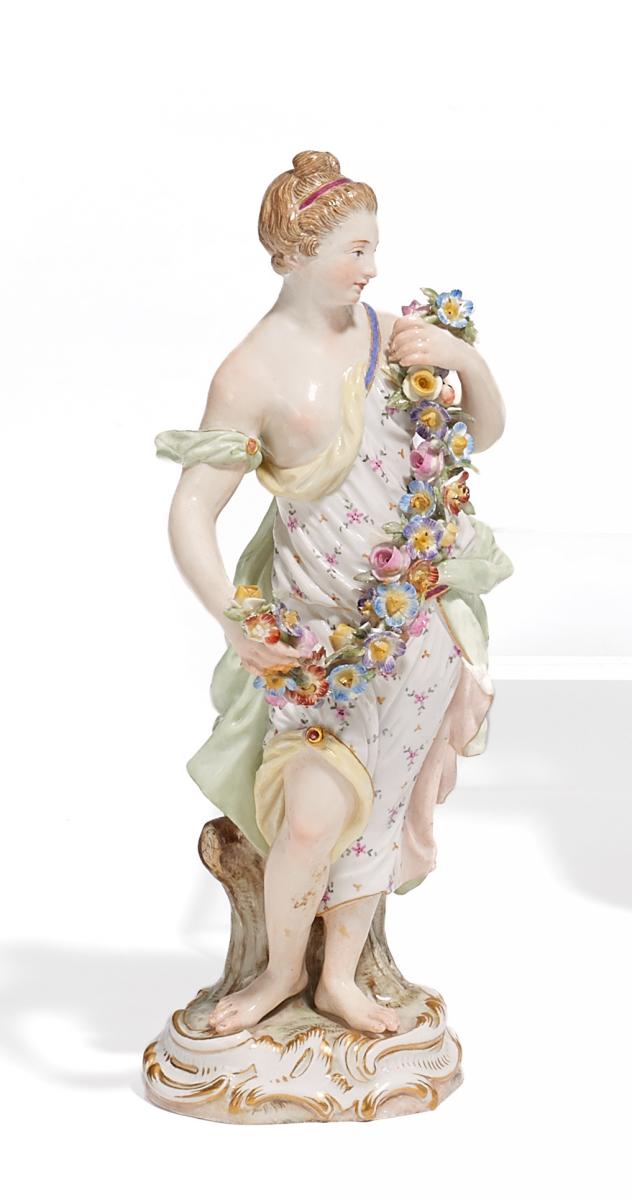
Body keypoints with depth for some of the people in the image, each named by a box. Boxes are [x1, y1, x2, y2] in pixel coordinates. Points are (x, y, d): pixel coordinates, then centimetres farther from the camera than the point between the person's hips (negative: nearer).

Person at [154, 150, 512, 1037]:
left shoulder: (387, 333, 0)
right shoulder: (253, 373, -14)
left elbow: (486, 433, 12)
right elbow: (191, 514, -15)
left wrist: (465, 357, -8)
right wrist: (232, 620, -30)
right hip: (320, 623, -4)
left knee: (373, 801, 9)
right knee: (315, 814, -9)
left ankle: (339, 978, 29)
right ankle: (282, 969, 22)